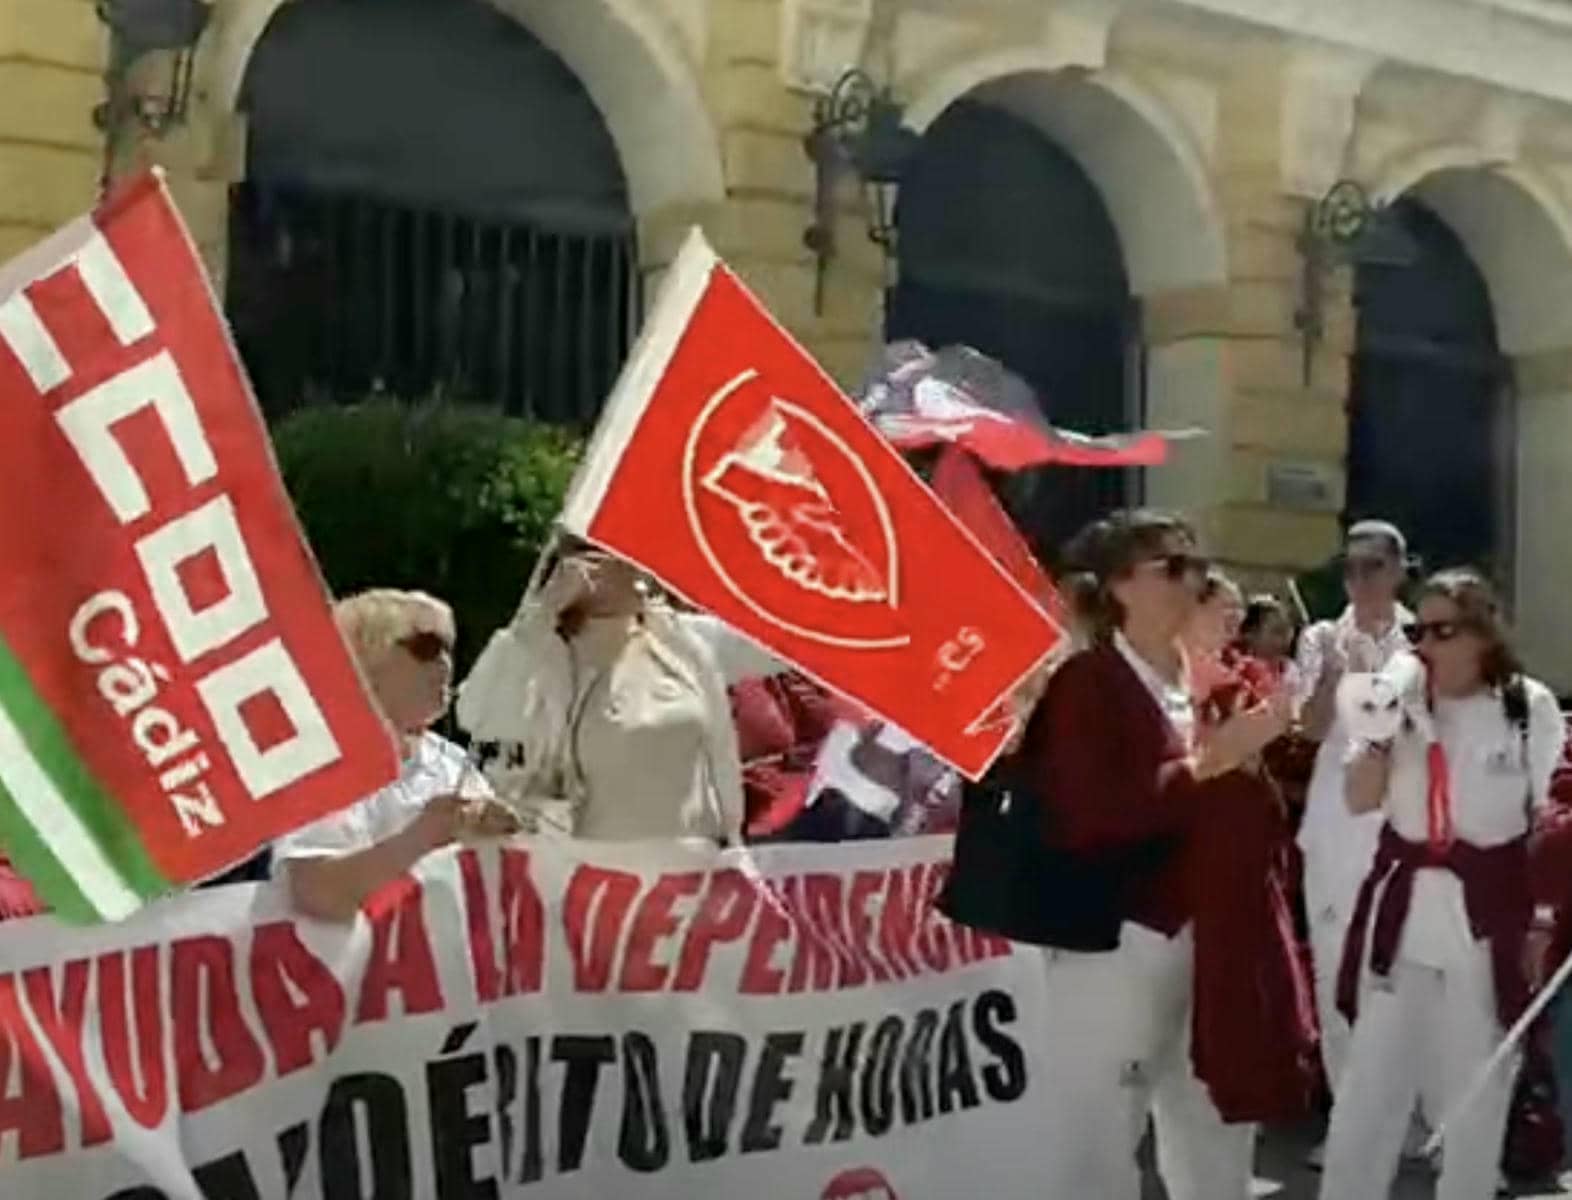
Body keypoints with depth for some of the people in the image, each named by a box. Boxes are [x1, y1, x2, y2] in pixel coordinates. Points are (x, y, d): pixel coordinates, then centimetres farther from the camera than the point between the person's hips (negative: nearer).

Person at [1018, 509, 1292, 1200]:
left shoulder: (1200, 684, 14)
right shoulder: (1086, 683, -9)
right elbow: (1087, 817, -22)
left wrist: (1248, 751, 1)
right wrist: (1204, 763, -19)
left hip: (1201, 935, 8)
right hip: (1113, 938, -8)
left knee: (1215, 1130, 16)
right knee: (1096, 1138, -1)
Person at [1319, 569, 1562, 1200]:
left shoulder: (1531, 707, -3)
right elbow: (1359, 799, 1)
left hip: (1490, 914, -2)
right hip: (1403, 909, 2)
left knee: (1478, 1086, 10)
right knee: (1370, 1079, 5)